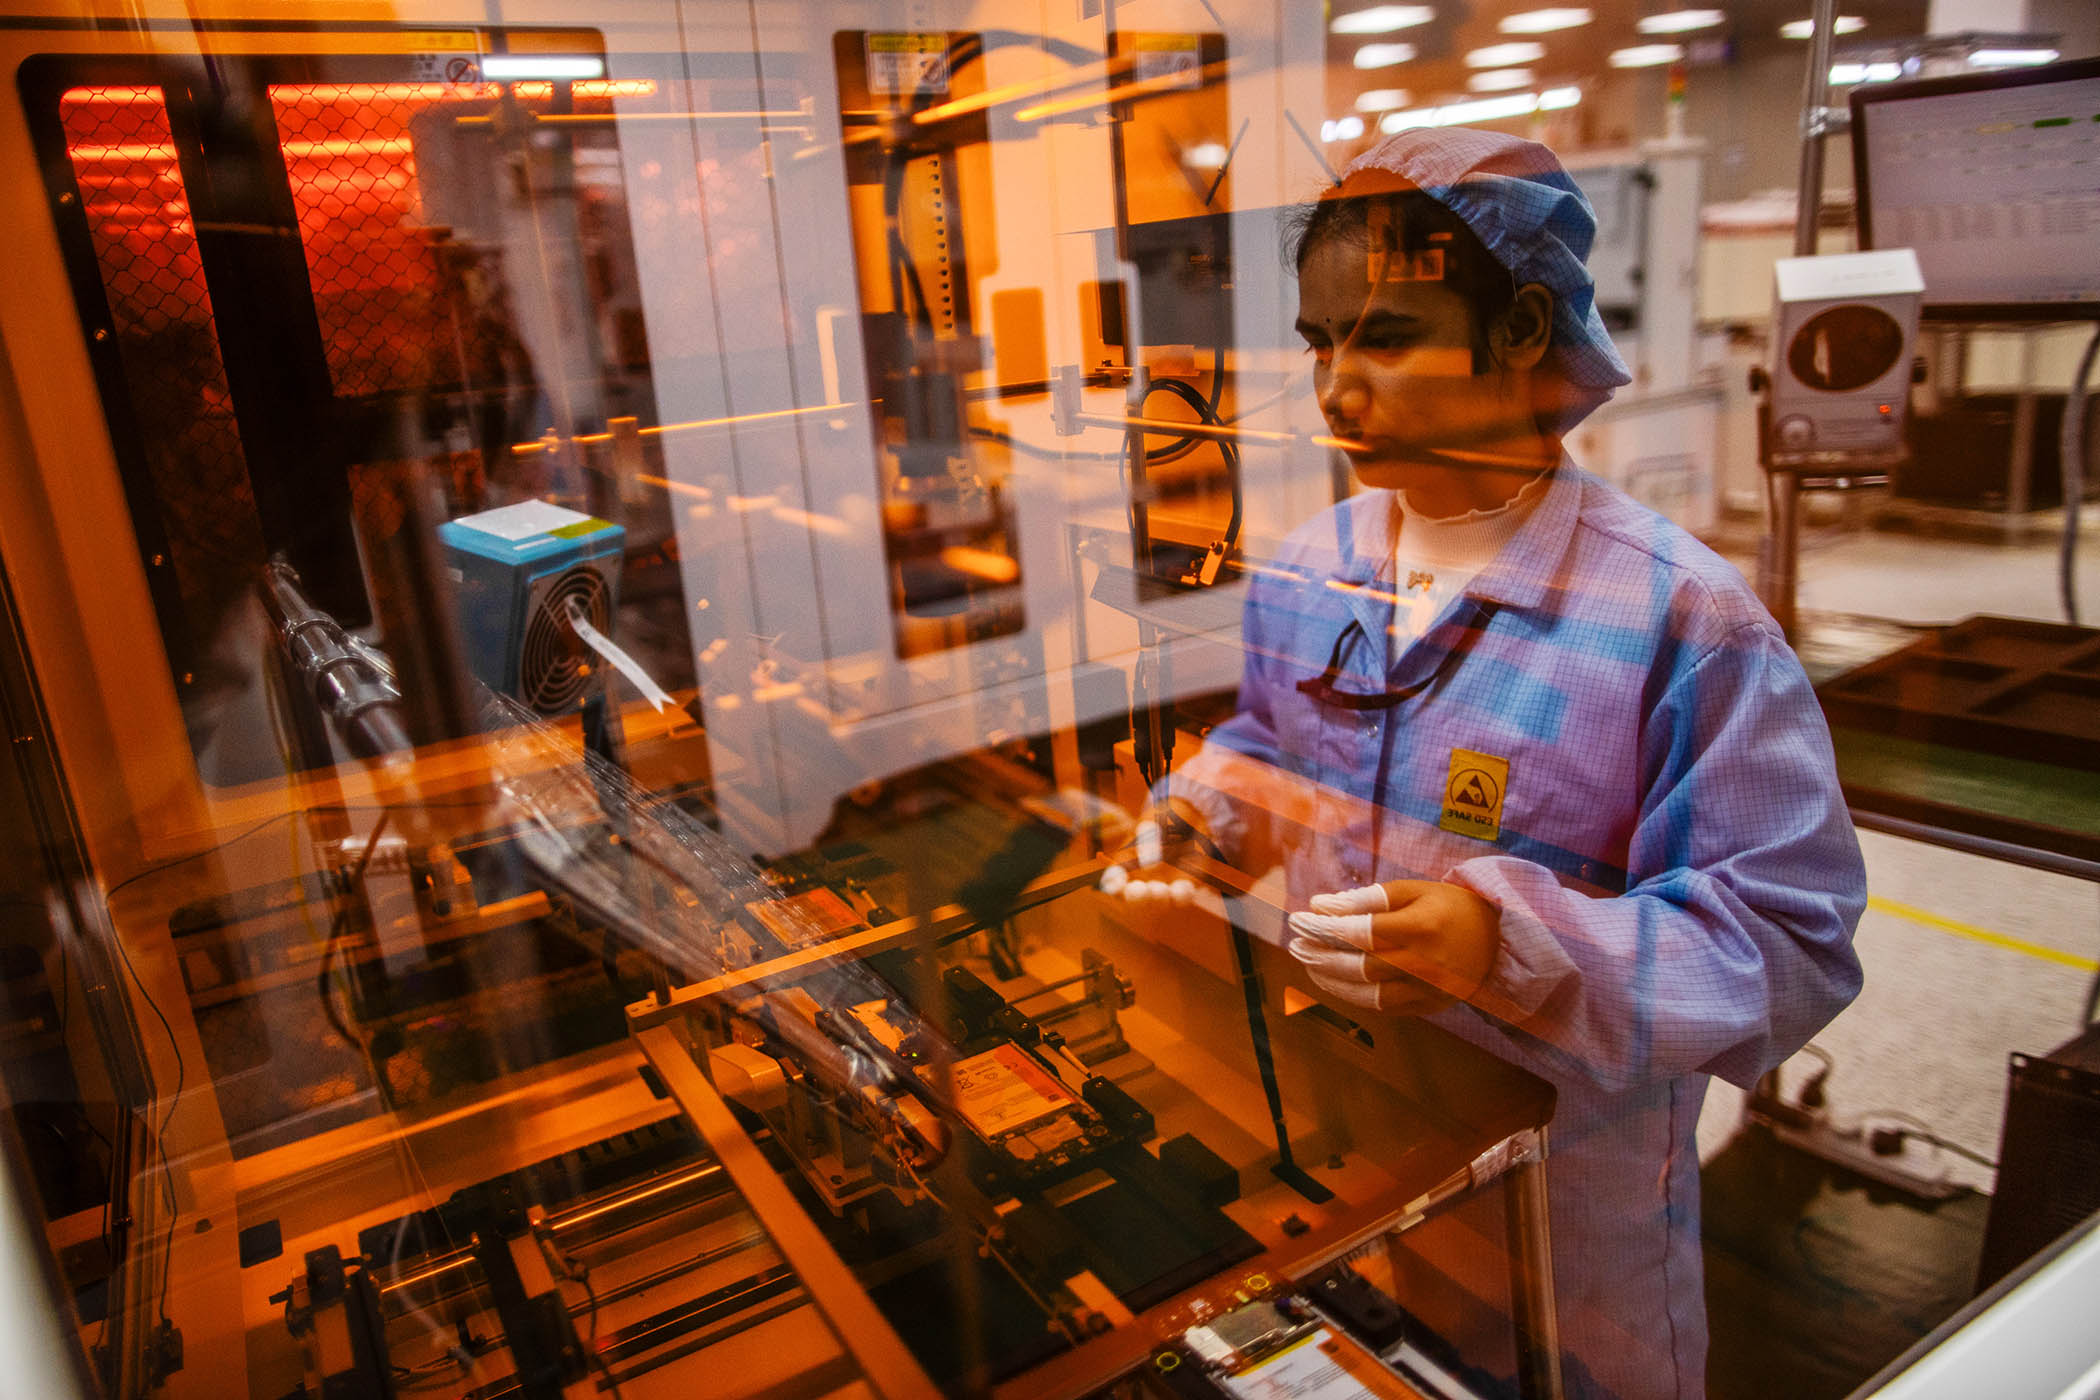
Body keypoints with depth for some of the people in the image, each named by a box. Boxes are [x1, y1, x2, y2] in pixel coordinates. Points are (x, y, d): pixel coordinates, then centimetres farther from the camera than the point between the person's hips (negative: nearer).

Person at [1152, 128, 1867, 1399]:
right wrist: (1201, 816, -8)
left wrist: (1519, 949, -37)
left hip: (1569, 1162, -4)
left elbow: (1789, 943, -23)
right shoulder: (1307, 571, -5)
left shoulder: (1681, 622, -24)